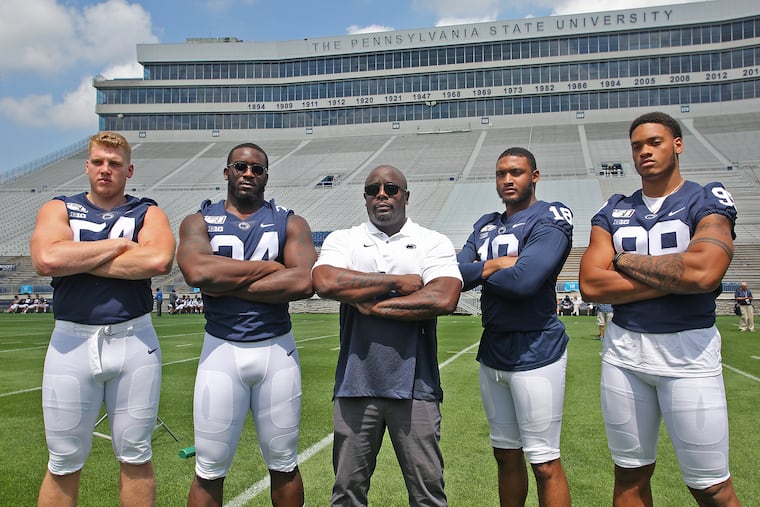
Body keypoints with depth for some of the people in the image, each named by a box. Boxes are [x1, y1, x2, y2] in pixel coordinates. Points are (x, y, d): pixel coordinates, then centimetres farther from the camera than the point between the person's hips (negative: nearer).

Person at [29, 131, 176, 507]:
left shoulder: (148, 213, 7)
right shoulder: (58, 208, 10)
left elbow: (158, 260, -16)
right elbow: (46, 259, -12)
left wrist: (79, 261, -9)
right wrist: (119, 244, -7)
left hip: (133, 340, 0)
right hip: (71, 342, 1)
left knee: (135, 458, 10)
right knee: (63, 465, 10)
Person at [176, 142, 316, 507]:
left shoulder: (290, 224, 4)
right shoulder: (199, 222, 5)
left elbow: (304, 282, -15)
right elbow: (198, 272, -18)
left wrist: (228, 285, -13)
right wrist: (269, 267, -12)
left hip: (276, 350, 1)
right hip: (221, 350, 0)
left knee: (283, 465, 14)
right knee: (209, 471, 8)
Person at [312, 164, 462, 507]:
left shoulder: (433, 243, 3)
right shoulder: (342, 241, 7)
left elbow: (444, 299, -14)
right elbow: (325, 283, -14)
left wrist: (374, 306, -11)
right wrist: (398, 282, -10)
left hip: (414, 385, -1)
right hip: (355, 384, 2)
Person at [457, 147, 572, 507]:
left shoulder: (550, 219, -9)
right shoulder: (485, 225, 13)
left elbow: (525, 279, -24)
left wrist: (481, 272, -7)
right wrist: (494, 266, -13)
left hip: (535, 352, -7)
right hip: (492, 351, 7)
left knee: (544, 463, 1)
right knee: (506, 453, 19)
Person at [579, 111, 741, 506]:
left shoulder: (706, 202, -2)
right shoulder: (613, 212, 8)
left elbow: (703, 272, -21)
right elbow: (590, 285, -6)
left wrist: (626, 260, -8)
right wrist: (674, 278, -12)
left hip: (688, 351, -3)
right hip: (623, 349, 4)